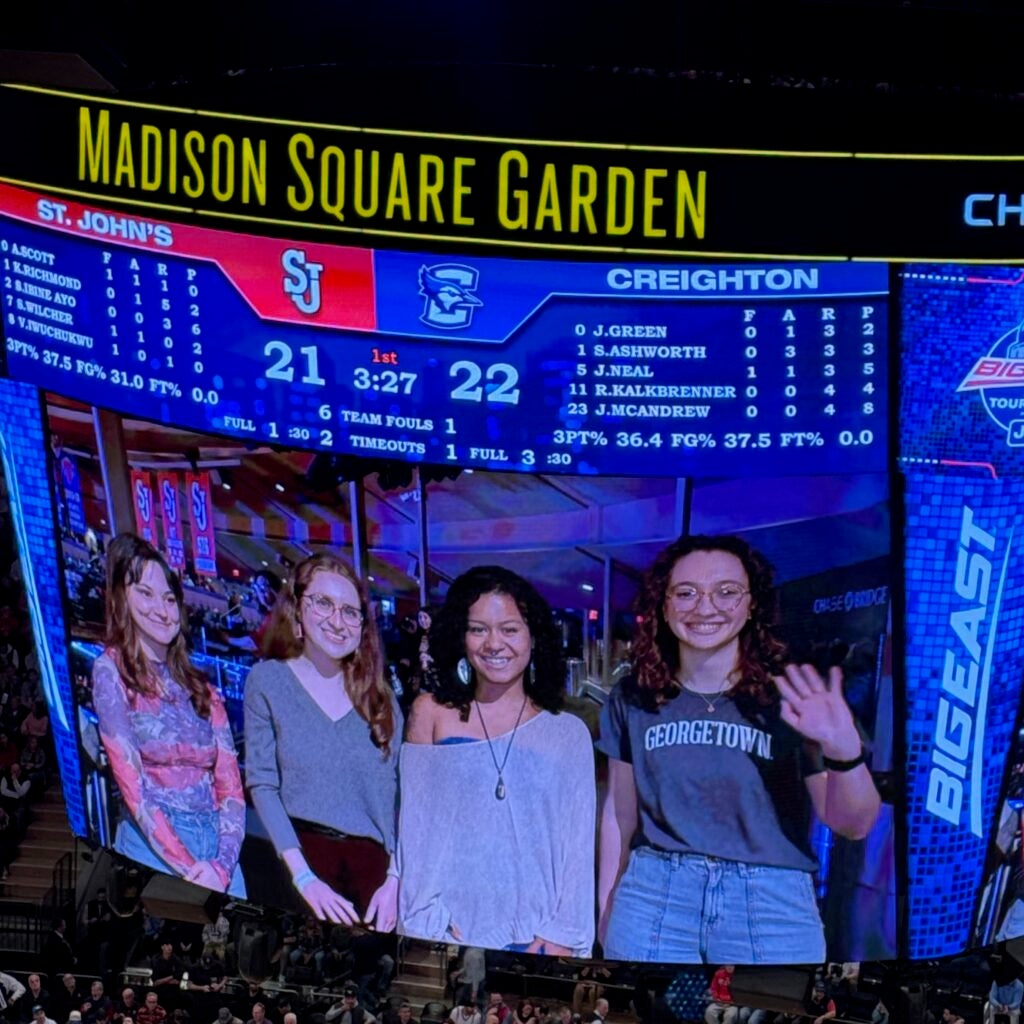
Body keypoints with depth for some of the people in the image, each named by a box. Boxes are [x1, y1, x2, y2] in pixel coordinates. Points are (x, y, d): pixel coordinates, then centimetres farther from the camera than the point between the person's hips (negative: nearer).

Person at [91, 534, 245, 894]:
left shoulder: (202, 689, 13)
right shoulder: (111, 671, -1)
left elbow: (230, 788, 7)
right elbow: (132, 785, -10)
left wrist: (222, 865, -11)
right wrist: (189, 868, -16)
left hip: (218, 844, 4)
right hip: (153, 847, -4)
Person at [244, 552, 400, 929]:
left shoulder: (380, 695, 12)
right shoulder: (268, 680, 4)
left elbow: (398, 795, 7)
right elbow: (262, 784, -4)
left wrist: (395, 879, -6)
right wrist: (303, 877, -13)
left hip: (372, 862, 2)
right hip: (303, 854, -2)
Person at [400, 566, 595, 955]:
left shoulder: (569, 733, 4)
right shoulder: (431, 713, 3)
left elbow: (577, 849, 3)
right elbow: (415, 828, 1)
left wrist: (561, 939, -7)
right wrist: (430, 926, -7)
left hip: (535, 942, 1)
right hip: (446, 941, 0)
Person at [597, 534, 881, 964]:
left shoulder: (790, 698, -5)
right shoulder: (634, 698, 2)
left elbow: (853, 824, -7)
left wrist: (845, 753, -26)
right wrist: (605, 910, 14)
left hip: (771, 907, -1)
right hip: (653, 900, 2)